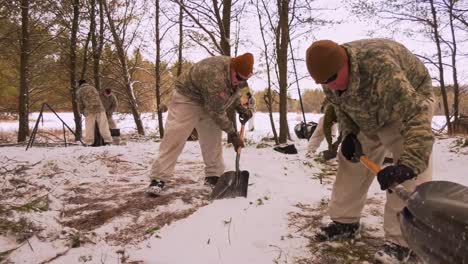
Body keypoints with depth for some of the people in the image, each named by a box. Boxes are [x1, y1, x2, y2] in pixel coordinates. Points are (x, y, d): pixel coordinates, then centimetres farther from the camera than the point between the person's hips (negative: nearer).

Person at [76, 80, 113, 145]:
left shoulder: (79, 91, 11)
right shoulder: (92, 87, 21)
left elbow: (80, 103, 9)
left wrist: (82, 112, 21)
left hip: (89, 111, -2)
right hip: (99, 108, 2)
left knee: (89, 128, 4)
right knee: (104, 126, 1)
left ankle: (88, 142, 5)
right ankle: (108, 140, -2)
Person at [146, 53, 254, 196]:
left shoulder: (236, 72, -11)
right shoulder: (215, 76, -38)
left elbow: (233, 92, 11)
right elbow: (217, 112, -31)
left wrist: (241, 109, -4)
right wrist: (232, 133, -23)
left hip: (210, 102, 8)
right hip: (188, 97, -8)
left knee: (213, 138, 5)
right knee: (174, 138, -13)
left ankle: (214, 175, 16)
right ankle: (159, 179, -10)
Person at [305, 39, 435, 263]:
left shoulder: (381, 69, -44)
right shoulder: (329, 72, -20)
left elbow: (416, 116, -47)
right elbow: (339, 104, 1)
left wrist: (409, 164, -55)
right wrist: (348, 133, -13)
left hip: (411, 100, -6)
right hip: (366, 115, 6)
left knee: (409, 174, -21)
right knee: (352, 161, 6)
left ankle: (400, 240, -11)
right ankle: (345, 221, 20)